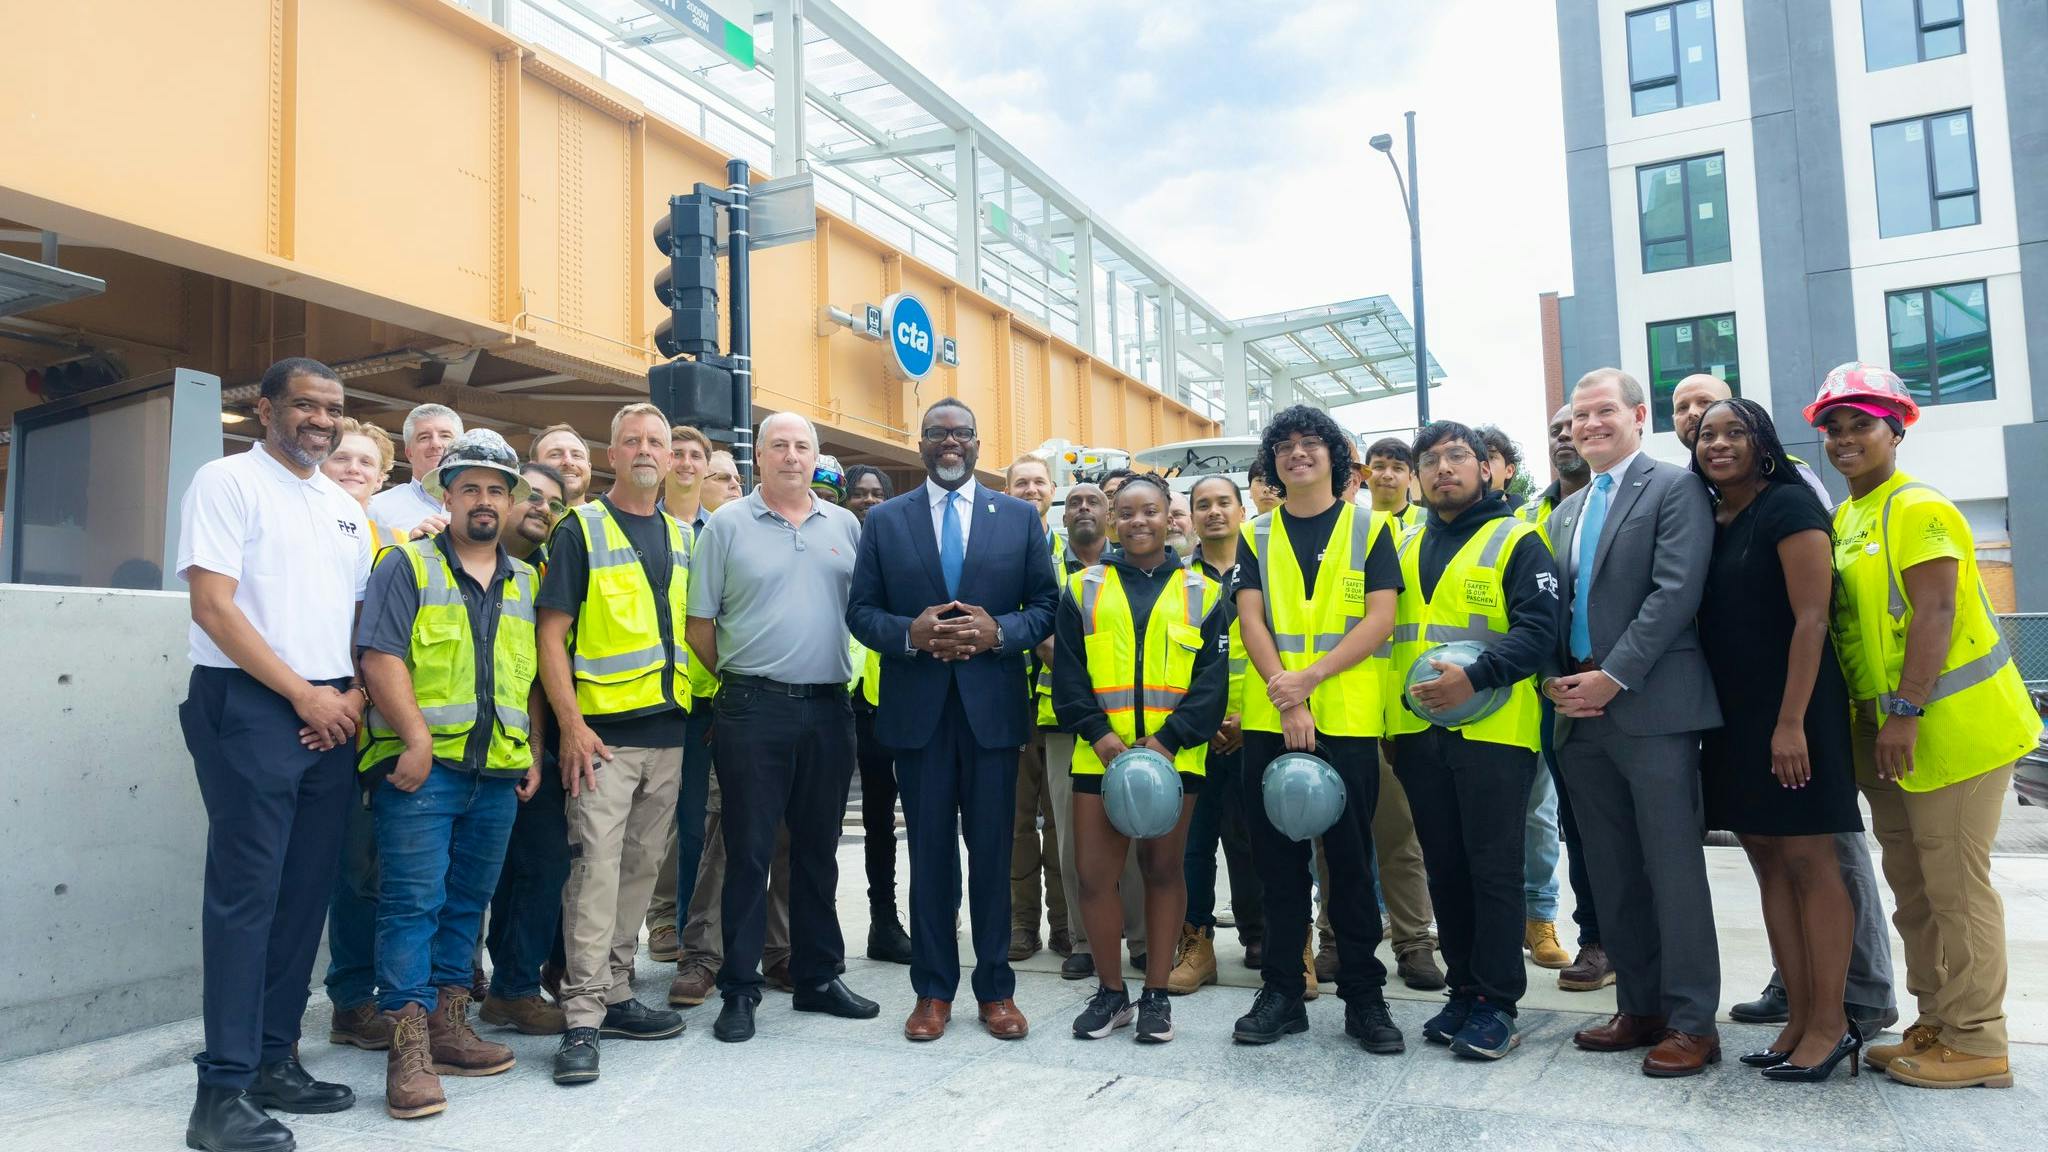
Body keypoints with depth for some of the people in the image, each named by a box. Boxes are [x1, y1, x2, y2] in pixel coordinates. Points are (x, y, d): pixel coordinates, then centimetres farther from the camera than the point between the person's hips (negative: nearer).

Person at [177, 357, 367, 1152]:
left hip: (332, 715, 7)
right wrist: (303, 693, -13)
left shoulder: (346, 509, 17)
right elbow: (213, 605, -11)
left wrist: (355, 694, 1)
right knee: (246, 892, -6)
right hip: (249, 706, -6)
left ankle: (274, 1058, 19)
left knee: (307, 892, 8)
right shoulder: (227, 482, -3)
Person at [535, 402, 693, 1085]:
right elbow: (552, 634, -6)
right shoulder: (581, 529, -1)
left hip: (668, 732, 6)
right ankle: (583, 1016, -2)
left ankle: (615, 996, 21)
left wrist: (693, 705, 10)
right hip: (603, 733, -5)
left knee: (640, 868, 11)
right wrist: (571, 724, -14)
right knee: (595, 868, -8)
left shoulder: (681, 538, 14)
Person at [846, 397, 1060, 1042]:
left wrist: (999, 631, -13)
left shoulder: (1019, 517, 7)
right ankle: (933, 989, 19)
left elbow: (1046, 604, 5)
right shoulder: (885, 520, 7)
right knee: (929, 850, 8)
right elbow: (861, 610, 4)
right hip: (917, 707, 0)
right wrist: (910, 634, -14)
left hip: (993, 704, 0)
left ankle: (996, 989, 19)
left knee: (992, 849, 6)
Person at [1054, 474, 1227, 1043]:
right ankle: (1111, 991, 19)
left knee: (1163, 869, 8)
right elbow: (1068, 673, 3)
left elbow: (1212, 680, -1)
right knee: (1093, 874, 0)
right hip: (1101, 755, 1)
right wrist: (1098, 732, -10)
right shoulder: (1084, 589, 8)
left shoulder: (1201, 591, 6)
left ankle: (1155, 993, 21)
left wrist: (1168, 740, -12)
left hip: (1174, 756, -1)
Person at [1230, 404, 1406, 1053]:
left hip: (1347, 719, -2)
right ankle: (1281, 991, 18)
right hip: (1269, 720, 2)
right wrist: (1287, 697, -12)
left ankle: (1364, 996, 16)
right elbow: (1251, 619, 2)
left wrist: (1311, 677, -14)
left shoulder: (1369, 528, 7)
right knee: (1277, 858, 7)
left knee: (1350, 856, 4)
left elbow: (1380, 618, -3)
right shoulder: (1257, 537, 12)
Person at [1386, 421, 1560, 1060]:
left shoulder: (1517, 540, -2)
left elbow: (1538, 629, -12)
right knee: (1445, 868, 12)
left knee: (1494, 869, 0)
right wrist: (1389, 722, 11)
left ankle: (1496, 1002, 10)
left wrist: (1474, 677, -25)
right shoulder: (1406, 546, 15)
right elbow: (1387, 628, 19)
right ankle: (1464, 990, 23)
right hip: (1418, 733, 6)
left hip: (1493, 731, -5)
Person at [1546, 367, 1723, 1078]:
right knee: (1612, 875, 11)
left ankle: (1691, 1022, 8)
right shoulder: (1566, 512, 20)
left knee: (1673, 869, -2)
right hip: (1579, 713, 7)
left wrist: (1612, 677, -16)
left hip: (1653, 707, -7)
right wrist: (1556, 681, 1)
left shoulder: (1675, 489, -2)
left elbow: (1675, 592, -13)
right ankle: (1639, 1007, 22)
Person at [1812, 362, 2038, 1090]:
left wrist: (1906, 713, -23)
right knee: (1914, 888, 14)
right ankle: (1936, 1026, 25)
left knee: (1956, 887, -2)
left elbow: (1935, 615, -19)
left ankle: (1976, 1044, 8)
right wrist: (1877, 721, 13)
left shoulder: (1918, 509, -12)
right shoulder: (1844, 519, 13)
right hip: (1885, 730, 9)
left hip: (1951, 725, -9)